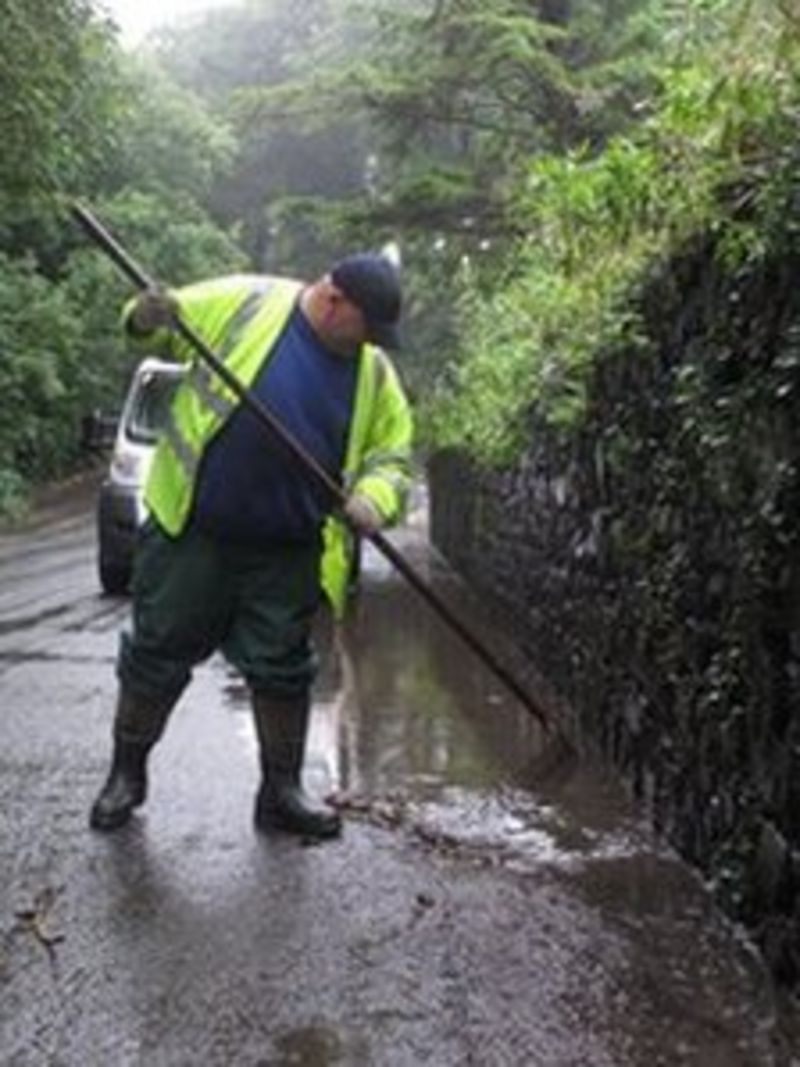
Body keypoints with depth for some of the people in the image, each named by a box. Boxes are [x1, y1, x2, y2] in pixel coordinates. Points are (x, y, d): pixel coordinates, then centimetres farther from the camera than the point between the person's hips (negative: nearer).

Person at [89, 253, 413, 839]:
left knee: (283, 670, 9)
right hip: (192, 531, -2)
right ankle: (127, 772, 28)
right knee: (158, 652, 8)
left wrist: (375, 498, -14)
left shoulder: (375, 372, 4)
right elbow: (161, 325, 3)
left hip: (287, 553, 3)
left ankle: (281, 790, 25)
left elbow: (393, 454, 7)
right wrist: (149, 318, -21)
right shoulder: (244, 302, -6)